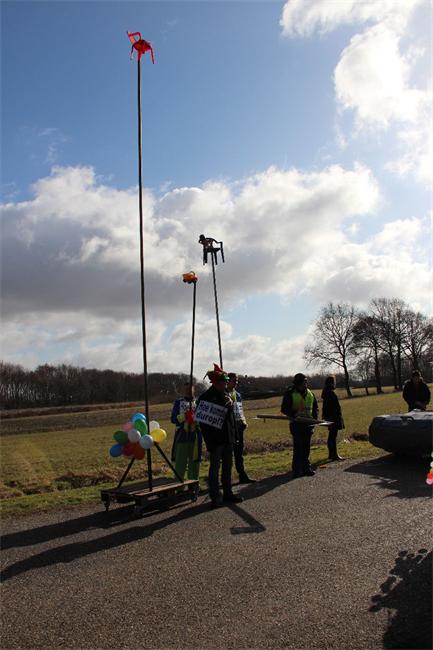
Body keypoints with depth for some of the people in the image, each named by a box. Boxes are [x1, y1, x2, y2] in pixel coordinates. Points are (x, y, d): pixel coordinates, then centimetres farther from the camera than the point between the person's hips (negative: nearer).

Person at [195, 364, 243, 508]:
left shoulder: (225, 394, 8)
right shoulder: (205, 397, -12)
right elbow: (202, 420, -15)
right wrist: (209, 441, -19)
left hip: (228, 438, 7)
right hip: (215, 439, -7)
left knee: (227, 467, 15)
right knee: (214, 468, 0)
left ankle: (228, 494, 25)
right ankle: (215, 497, 8)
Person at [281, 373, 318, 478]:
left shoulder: (310, 393, 11)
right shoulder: (290, 394, -6)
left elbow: (315, 407, 21)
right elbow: (284, 409, -8)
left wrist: (315, 417, 5)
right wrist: (294, 414, -22)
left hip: (308, 424, 5)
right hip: (296, 424, -5)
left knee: (306, 447, 10)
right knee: (298, 447, -6)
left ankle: (306, 468, 18)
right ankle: (297, 470, 1)